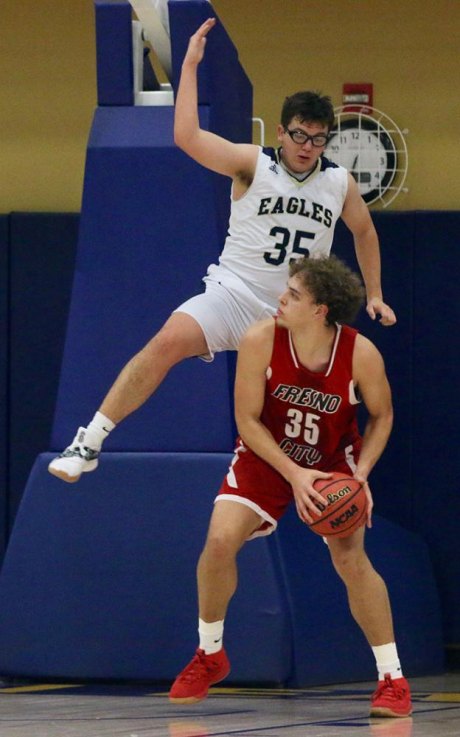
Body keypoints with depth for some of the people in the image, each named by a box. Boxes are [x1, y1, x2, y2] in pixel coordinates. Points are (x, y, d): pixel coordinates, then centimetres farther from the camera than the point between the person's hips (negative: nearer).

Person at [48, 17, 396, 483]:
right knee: (168, 341, -28)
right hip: (235, 293, -4)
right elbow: (187, 137, -19)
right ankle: (88, 444, -27)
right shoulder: (254, 165, -5)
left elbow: (365, 232, 27)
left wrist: (374, 296, 25)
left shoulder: (340, 183, 7)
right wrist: (190, 65, -20)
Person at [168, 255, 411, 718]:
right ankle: (209, 656, 8)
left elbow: (381, 416, -6)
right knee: (220, 541, -16)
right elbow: (247, 420, -17)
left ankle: (392, 678, -3)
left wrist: (361, 474, -20)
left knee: (350, 558, -16)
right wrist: (294, 475, -26)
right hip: (265, 457, 1)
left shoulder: (361, 355, -24)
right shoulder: (261, 341, -25)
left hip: (333, 462, -1)